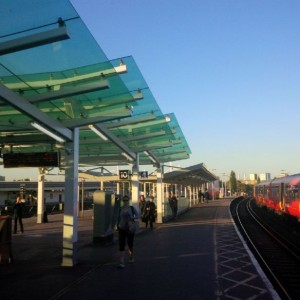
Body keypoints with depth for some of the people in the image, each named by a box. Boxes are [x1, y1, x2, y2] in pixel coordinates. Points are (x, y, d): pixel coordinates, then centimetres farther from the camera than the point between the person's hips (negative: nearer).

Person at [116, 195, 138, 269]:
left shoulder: (132, 208, -3)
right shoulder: (120, 209, 2)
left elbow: (137, 215, -7)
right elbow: (118, 218, 11)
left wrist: (133, 217, -27)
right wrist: (117, 226, 14)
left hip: (130, 229, 0)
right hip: (122, 229, 0)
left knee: (130, 245, 14)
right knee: (121, 246, -10)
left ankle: (131, 257, 42)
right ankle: (122, 263, -11)